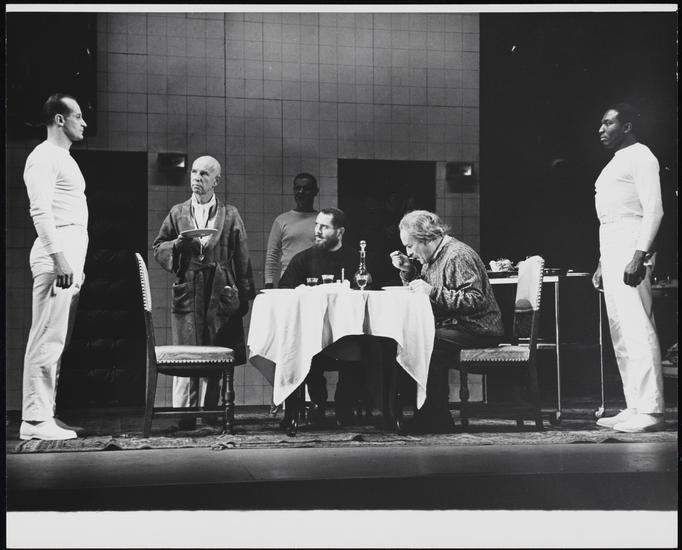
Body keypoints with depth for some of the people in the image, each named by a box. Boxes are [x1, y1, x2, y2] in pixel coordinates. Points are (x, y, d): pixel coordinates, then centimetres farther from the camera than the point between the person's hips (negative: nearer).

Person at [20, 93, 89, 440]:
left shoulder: (63, 159, 24)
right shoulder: (44, 157, -6)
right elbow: (41, 211, -17)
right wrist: (59, 258, -24)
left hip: (69, 258, 10)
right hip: (56, 258, -10)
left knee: (57, 341, 9)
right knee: (47, 340, -10)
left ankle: (46, 414, 13)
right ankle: (35, 419, -8)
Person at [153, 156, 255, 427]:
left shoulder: (230, 215, 9)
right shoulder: (177, 213, 13)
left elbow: (242, 259, 8)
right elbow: (158, 248, 14)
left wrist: (244, 295, 3)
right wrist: (176, 244, -8)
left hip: (220, 294, 0)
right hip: (187, 292, 1)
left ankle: (209, 412, 7)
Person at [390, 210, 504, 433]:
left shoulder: (458, 256, -16)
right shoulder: (434, 256, 15)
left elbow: (476, 300, -24)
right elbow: (419, 292, 26)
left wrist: (433, 292, -26)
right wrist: (408, 271, 9)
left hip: (477, 330, -10)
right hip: (452, 326, 10)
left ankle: (438, 420, -19)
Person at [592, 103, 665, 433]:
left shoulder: (640, 156, -4)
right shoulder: (615, 163, 24)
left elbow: (654, 209, -14)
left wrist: (639, 255, -24)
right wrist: (602, 263, 22)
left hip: (630, 248, -10)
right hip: (611, 251, 10)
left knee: (637, 328, -14)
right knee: (620, 332, 8)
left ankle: (650, 410, -15)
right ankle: (635, 408, 11)